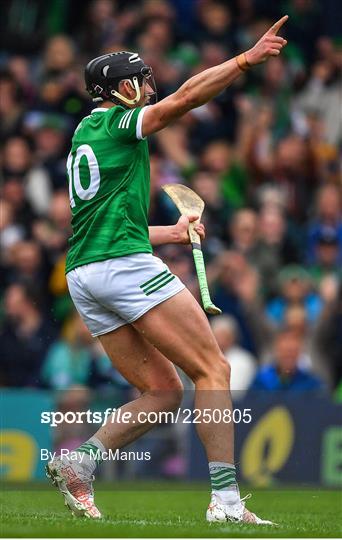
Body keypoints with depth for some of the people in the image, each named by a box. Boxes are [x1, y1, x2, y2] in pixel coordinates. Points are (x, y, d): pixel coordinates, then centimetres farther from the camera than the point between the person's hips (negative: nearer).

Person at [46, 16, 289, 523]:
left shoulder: (84, 135, 24)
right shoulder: (118, 122, 0)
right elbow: (184, 97, -16)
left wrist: (169, 233, 35)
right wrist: (247, 58, -17)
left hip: (82, 274, 9)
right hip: (125, 266, -9)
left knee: (163, 390, 10)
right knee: (213, 370, -7)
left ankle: (79, 462, -7)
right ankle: (226, 501, -17)